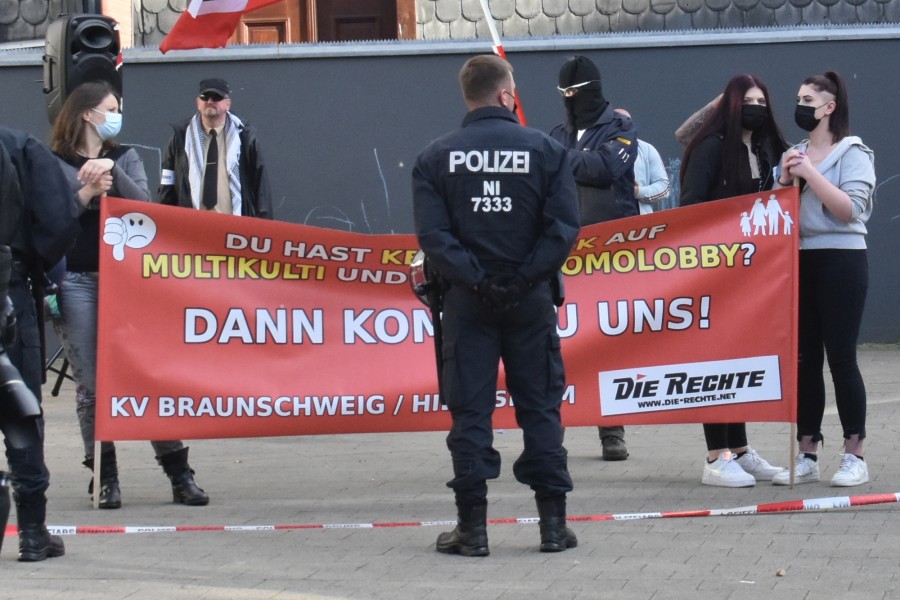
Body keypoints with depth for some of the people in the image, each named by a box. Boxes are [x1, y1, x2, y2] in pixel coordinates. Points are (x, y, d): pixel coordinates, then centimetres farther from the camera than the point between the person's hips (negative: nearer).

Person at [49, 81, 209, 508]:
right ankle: (105, 477, 7)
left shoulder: (124, 158, 14)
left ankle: (179, 474, 4)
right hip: (76, 282, -2)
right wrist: (87, 193, -15)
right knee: (91, 385, -1)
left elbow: (145, 207, -2)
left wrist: (113, 174, -15)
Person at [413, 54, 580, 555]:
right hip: (530, 298, 0)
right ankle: (554, 522, 9)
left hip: (468, 300, 0)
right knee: (540, 406, 8)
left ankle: (473, 527, 2)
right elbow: (564, 226, -10)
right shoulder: (545, 149, -2)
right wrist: (526, 277, -6)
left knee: (470, 410, 3)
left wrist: (473, 277, -7)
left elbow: (432, 233, -10)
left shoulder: (437, 156, -1)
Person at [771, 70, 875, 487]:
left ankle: (855, 455, 2)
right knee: (804, 359, 5)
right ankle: (807, 456, 9)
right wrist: (784, 181, -3)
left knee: (840, 357, -5)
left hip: (841, 261, -6)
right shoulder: (794, 155, 14)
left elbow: (850, 210, -16)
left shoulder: (852, 153, -4)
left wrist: (810, 174, -17)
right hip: (798, 261, 6)